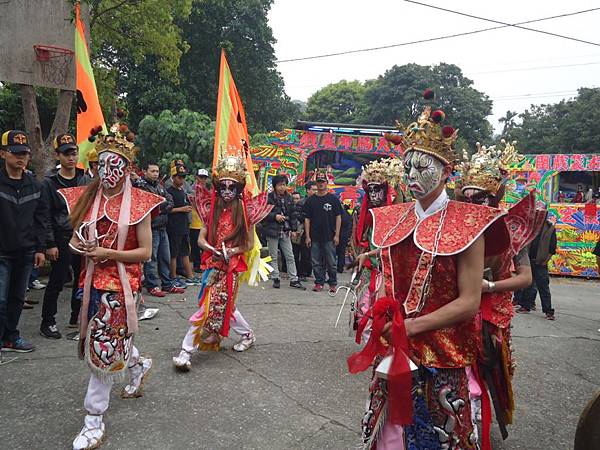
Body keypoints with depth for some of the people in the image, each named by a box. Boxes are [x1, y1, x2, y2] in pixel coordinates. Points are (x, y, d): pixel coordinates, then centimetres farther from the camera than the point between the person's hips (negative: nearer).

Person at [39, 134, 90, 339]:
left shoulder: (85, 179, 10)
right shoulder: (50, 182, -3)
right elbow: (46, 215, -6)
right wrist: (50, 244, -11)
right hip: (62, 239, -4)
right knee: (57, 281, 1)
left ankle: (77, 316, 25)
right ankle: (48, 322, 14)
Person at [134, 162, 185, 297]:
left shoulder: (159, 186, 16)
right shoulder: (141, 186, -8)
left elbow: (170, 202, 8)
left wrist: (160, 209, -8)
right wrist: (163, 204, -8)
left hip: (162, 227, 8)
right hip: (150, 227, -8)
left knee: (165, 258, 13)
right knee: (151, 258, -2)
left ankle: (167, 284, 21)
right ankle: (153, 286, 7)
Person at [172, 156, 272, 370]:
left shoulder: (245, 210, -2)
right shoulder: (212, 208, 5)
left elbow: (250, 244, 1)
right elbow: (201, 238, 3)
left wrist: (232, 251, -16)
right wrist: (213, 249, -16)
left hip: (231, 265, -4)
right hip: (213, 263, 4)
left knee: (211, 306, -7)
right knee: (223, 305, 12)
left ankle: (186, 351, -1)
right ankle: (247, 334, 35)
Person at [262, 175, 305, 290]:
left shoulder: (289, 198, 10)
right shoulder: (269, 198, -7)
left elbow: (292, 214, 13)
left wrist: (294, 228, 7)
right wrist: (275, 216, -19)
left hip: (285, 231, 5)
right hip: (272, 231, -4)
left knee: (290, 257, 5)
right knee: (274, 257, 4)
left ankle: (293, 280, 10)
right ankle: (275, 279, 14)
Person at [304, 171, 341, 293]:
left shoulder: (333, 199, 3)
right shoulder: (310, 200, 8)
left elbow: (338, 217, 2)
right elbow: (307, 219, 8)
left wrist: (337, 235, -4)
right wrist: (307, 236, 1)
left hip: (330, 237, -2)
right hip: (315, 237, 2)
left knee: (331, 262, 2)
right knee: (316, 262, 5)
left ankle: (333, 284, 13)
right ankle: (319, 283, 15)